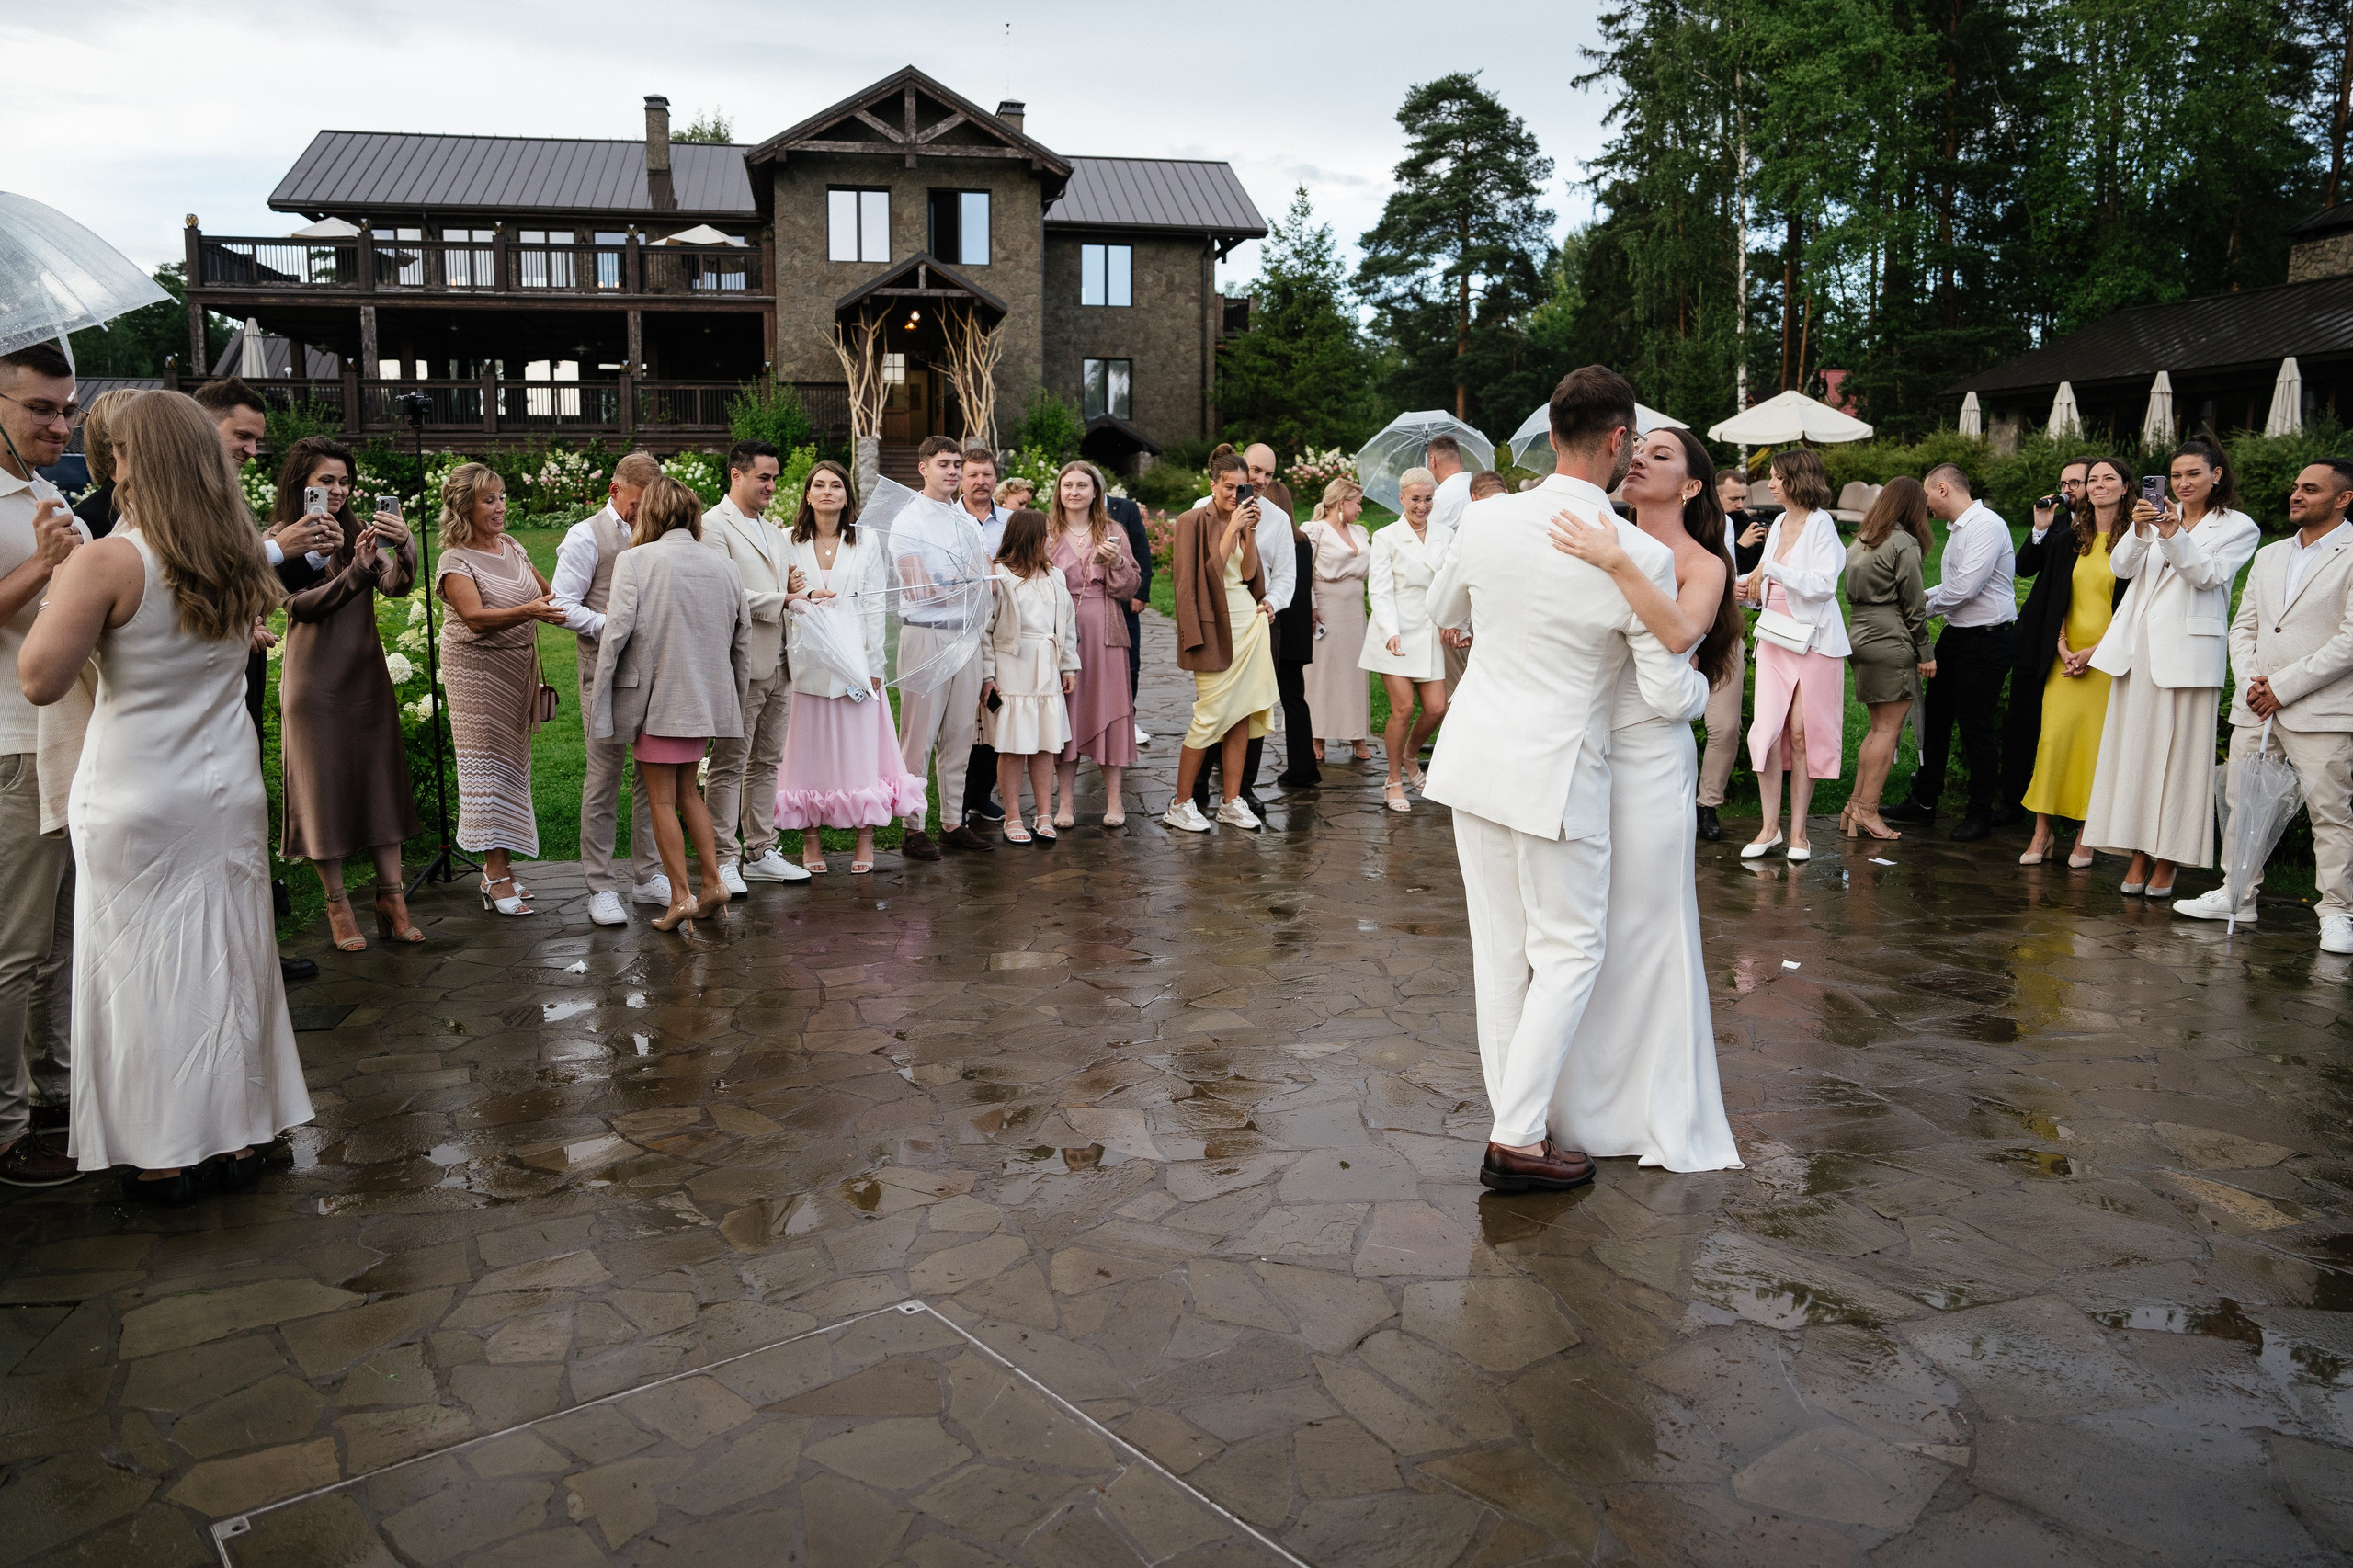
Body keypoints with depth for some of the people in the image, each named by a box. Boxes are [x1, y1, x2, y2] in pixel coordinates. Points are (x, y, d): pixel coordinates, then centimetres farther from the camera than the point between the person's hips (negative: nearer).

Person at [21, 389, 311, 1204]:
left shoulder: (106, 563, -16)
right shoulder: (239, 563, 2)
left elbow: (40, 679, -18)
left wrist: (57, 584, -5)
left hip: (136, 803, -5)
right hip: (229, 791, 5)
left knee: (144, 970, 6)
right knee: (229, 960, 12)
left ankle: (165, 1158, 15)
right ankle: (240, 1135, 22)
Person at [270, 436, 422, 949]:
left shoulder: (360, 532, 6)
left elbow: (396, 587, -9)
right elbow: (302, 605, -15)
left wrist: (403, 546, -29)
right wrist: (356, 568, -28)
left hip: (367, 675, 4)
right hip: (314, 680, -3)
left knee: (382, 780, 3)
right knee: (324, 788, 2)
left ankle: (391, 895, 8)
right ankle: (337, 902, 11)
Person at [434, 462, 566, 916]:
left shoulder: (512, 548, 11)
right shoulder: (455, 561, -9)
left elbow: (549, 593, 23)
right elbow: (476, 617, -23)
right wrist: (528, 612, -37)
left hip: (519, 668, 7)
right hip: (478, 670, -7)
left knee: (513, 763, 7)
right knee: (489, 763, -8)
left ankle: (495, 866, 14)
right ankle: (498, 876, -7)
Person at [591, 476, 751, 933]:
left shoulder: (635, 561, -10)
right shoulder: (723, 563, 4)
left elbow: (617, 632, -15)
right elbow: (744, 636, 9)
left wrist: (601, 699, -5)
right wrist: (738, 698, 19)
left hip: (656, 696, -5)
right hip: (707, 697, 5)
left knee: (663, 799, 5)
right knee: (687, 790, 18)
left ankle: (680, 896, 4)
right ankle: (713, 881, 12)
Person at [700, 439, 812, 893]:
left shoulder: (774, 531, 21)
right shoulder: (712, 525, -7)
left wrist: (793, 588, 6)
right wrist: (780, 600, -11)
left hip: (778, 666, 8)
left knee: (766, 762, 12)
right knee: (729, 766, -3)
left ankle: (759, 853, 20)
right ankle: (724, 861, 2)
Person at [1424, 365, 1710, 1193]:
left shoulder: (1488, 520, -4)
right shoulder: (1641, 556, -16)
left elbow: (1442, 611, 16)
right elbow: (1670, 696, -8)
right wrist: (1704, 685, 14)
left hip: (1477, 758, 5)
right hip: (1557, 774, -5)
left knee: (1499, 952, 13)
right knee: (1568, 953, 8)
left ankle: (1518, 1120, 23)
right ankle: (1517, 1140, 8)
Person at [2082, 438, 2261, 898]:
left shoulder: (2239, 527, 5)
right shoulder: (2160, 516, 12)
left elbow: (2209, 575, -9)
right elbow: (2121, 567, 0)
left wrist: (2175, 536, -21)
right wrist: (2139, 532, -17)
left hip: (2189, 650, -3)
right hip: (2139, 644, 3)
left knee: (2178, 752, -2)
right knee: (2134, 748, 4)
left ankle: (2167, 860, 5)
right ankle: (2138, 855, 11)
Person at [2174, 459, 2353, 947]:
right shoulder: (2269, 556, 17)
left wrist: (2283, 685, -13)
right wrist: (2250, 681, -1)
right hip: (2255, 706, 7)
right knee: (2243, 804, 10)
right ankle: (2238, 895, 21)